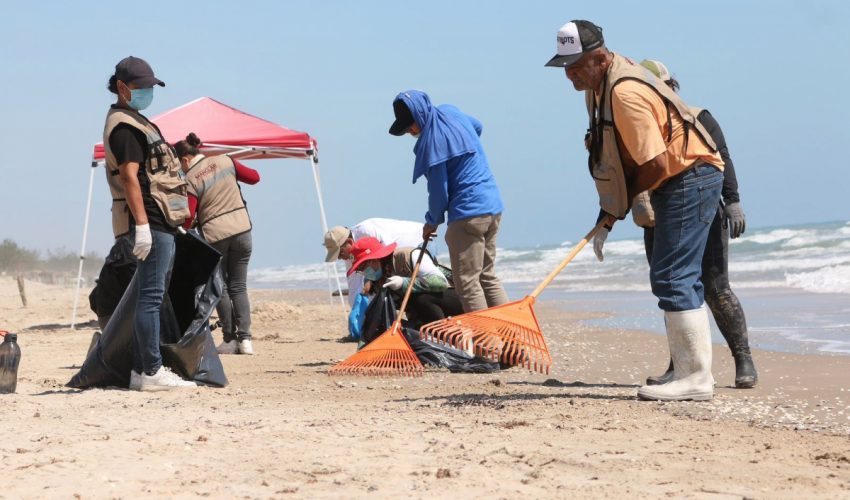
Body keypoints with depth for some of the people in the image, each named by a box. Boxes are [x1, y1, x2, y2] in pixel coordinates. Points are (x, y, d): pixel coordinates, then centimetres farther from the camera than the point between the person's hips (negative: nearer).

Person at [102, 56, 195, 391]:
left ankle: (140, 371, 14)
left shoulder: (135, 122, 23)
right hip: (151, 222, -11)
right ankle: (152, 372, -11)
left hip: (160, 224, 11)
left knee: (151, 297, 11)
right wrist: (142, 225, -25)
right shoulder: (125, 125, -10)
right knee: (151, 297, -10)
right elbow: (129, 176, -19)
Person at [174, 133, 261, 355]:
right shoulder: (225, 161, 1)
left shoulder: (190, 180, -8)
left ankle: (230, 339, 7)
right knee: (238, 286, 10)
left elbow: (188, 217, -10)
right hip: (241, 228, 4)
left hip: (214, 235, -3)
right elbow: (254, 177, 8)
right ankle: (245, 339, 1)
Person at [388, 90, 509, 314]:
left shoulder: (433, 139, -16)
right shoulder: (450, 112, 9)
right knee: (488, 276, 15)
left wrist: (432, 222, 4)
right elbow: (477, 126, 32)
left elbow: (439, 190, -11)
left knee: (467, 282, -5)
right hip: (493, 206, 10)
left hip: (467, 213, -10)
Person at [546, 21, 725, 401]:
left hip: (691, 178, -11)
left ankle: (695, 378, -12)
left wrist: (623, 198, -7)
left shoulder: (626, 93, -25)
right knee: (672, 278, 12)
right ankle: (689, 372, 18)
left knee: (673, 279, -14)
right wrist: (608, 218, 7)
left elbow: (655, 164, -25)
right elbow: (612, 161, 14)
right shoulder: (597, 87, 7)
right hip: (673, 183, 11)